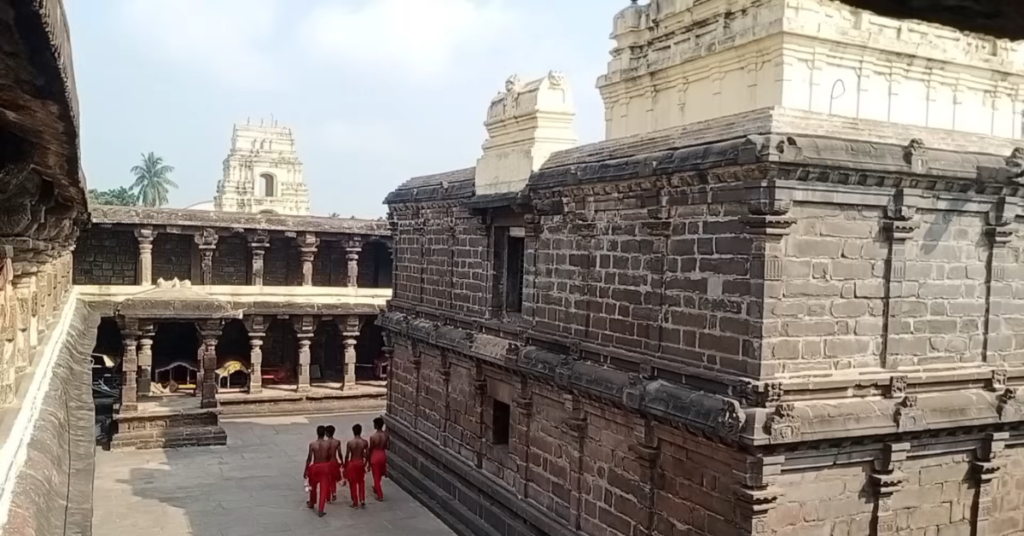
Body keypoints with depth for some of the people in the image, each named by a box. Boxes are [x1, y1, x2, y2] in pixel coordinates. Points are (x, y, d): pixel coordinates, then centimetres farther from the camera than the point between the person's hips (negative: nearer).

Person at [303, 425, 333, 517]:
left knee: (313, 487, 23)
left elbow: (309, 458, -10)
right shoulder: (328, 443, -9)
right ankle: (320, 510, 1)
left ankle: (311, 503, 44)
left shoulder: (312, 444, -15)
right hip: (325, 467, 1)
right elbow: (330, 456, 0)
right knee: (323, 488, 4)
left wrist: (305, 470, 0)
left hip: (315, 467, 0)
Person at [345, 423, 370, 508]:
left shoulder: (350, 442, -16)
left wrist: (345, 466, 1)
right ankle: (362, 501, 17)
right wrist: (365, 463, 13)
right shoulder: (365, 442, -10)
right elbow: (367, 455, -5)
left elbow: (347, 456, -11)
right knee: (361, 482, 19)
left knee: (353, 483, 10)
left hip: (352, 463, -2)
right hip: (361, 463, 2)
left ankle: (355, 503, 16)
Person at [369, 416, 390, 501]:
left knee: (376, 476, 10)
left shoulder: (373, 437, -22)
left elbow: (371, 450, -12)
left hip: (375, 456, -5)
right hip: (383, 455, 5)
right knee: (379, 474, 27)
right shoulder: (386, 435, -9)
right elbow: (387, 446, -4)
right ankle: (376, 488, 50)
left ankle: (380, 496, 14)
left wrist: (369, 461, 0)